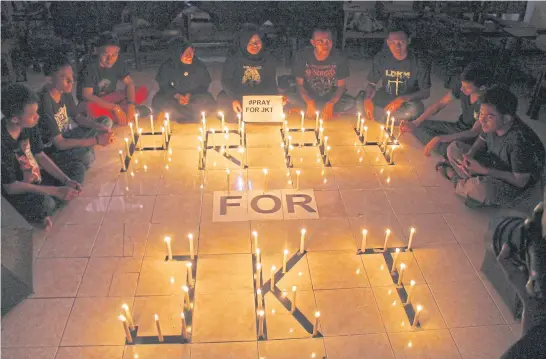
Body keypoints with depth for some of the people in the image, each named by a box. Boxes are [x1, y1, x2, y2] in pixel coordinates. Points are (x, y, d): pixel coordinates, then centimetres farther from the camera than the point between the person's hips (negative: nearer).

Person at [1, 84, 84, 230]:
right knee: (44, 203, -38)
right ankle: (43, 212, 2)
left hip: (37, 181, 8)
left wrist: (66, 181, -7)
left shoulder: (29, 126, -9)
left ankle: (45, 212, -6)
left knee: (78, 168, 8)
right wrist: (56, 191, -26)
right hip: (18, 194, -8)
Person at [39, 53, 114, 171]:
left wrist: (102, 128, -11)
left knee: (107, 121, 5)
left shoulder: (65, 91, -7)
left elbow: (78, 117, 7)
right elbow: (59, 143, -29)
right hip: (52, 149, -8)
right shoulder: (45, 102, -30)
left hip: (66, 137, 8)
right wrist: (97, 140, -30)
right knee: (87, 155, -36)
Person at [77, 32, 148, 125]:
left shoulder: (118, 64, -8)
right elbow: (87, 96, -27)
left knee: (143, 91, -13)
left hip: (109, 100, 6)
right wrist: (115, 107, -33)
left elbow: (129, 83, -5)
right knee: (92, 107, -42)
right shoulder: (90, 67, -23)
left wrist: (131, 104, -25)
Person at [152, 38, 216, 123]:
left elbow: (204, 86, 0)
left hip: (193, 97, 0)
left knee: (208, 101, -30)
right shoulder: (167, 67, -11)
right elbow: (163, 86, -1)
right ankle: (193, 117, -24)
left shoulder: (199, 66, -10)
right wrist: (177, 96, -20)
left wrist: (190, 95, -18)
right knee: (158, 101, -28)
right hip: (173, 97, 0)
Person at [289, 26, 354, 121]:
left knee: (350, 103, -29)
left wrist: (330, 104, -27)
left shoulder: (339, 58, -16)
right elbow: (299, 84, -10)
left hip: (331, 97, 2)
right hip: (308, 97, -2)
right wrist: (310, 102, -28)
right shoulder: (302, 56, -17)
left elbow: (341, 86, -9)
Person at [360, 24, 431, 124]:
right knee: (361, 98, -24)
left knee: (416, 109, -38)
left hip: (407, 101, -2)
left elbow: (425, 92, -13)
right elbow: (372, 84, -4)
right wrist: (367, 100, -28)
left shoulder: (419, 63, -18)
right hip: (385, 96, 3)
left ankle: (378, 121, -16)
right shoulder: (381, 58, -11)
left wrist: (402, 99, -31)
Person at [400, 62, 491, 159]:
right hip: (459, 127, 6)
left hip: (474, 138, -6)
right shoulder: (462, 86, -14)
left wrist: (439, 139, -38)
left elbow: (474, 132, -31)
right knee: (420, 126, -3)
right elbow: (439, 105, -7)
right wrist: (415, 123, -19)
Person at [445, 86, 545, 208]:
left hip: (513, 186, -7)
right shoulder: (492, 124, -16)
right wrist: (470, 155, -14)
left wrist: (483, 170, -28)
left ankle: (457, 180, -4)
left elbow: (520, 181, -28)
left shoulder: (520, 141, -34)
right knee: (454, 147, 3)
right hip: (493, 164, 7)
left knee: (481, 187, -38)